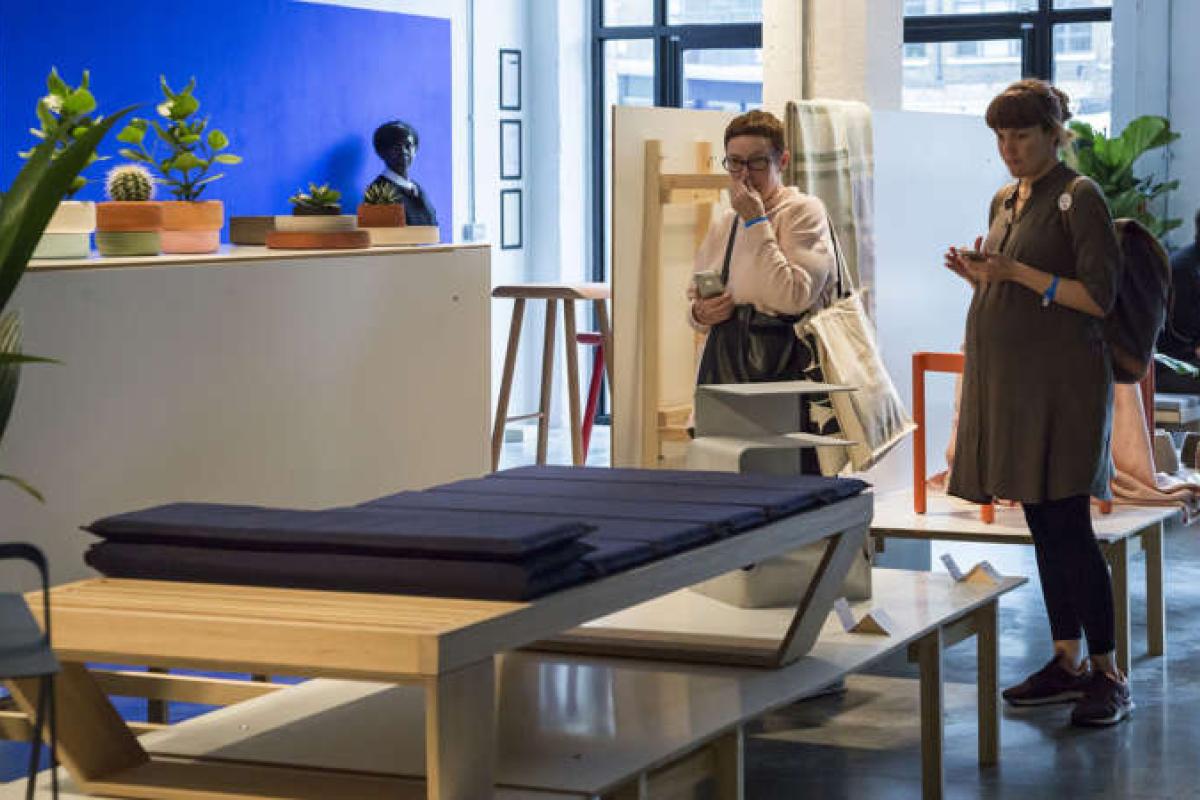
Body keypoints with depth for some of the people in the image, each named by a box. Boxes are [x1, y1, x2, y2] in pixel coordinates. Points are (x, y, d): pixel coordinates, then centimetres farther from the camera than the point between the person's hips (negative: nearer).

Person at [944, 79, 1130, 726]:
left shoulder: (1078, 197, -7)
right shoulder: (1004, 202, 16)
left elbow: (1098, 297, -13)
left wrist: (1016, 273, -19)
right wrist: (978, 276, 2)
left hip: (1061, 382, -8)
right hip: (1008, 381, 8)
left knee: (1067, 525, -9)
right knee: (1043, 527, 10)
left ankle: (1107, 674, -3)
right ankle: (1067, 662, 17)